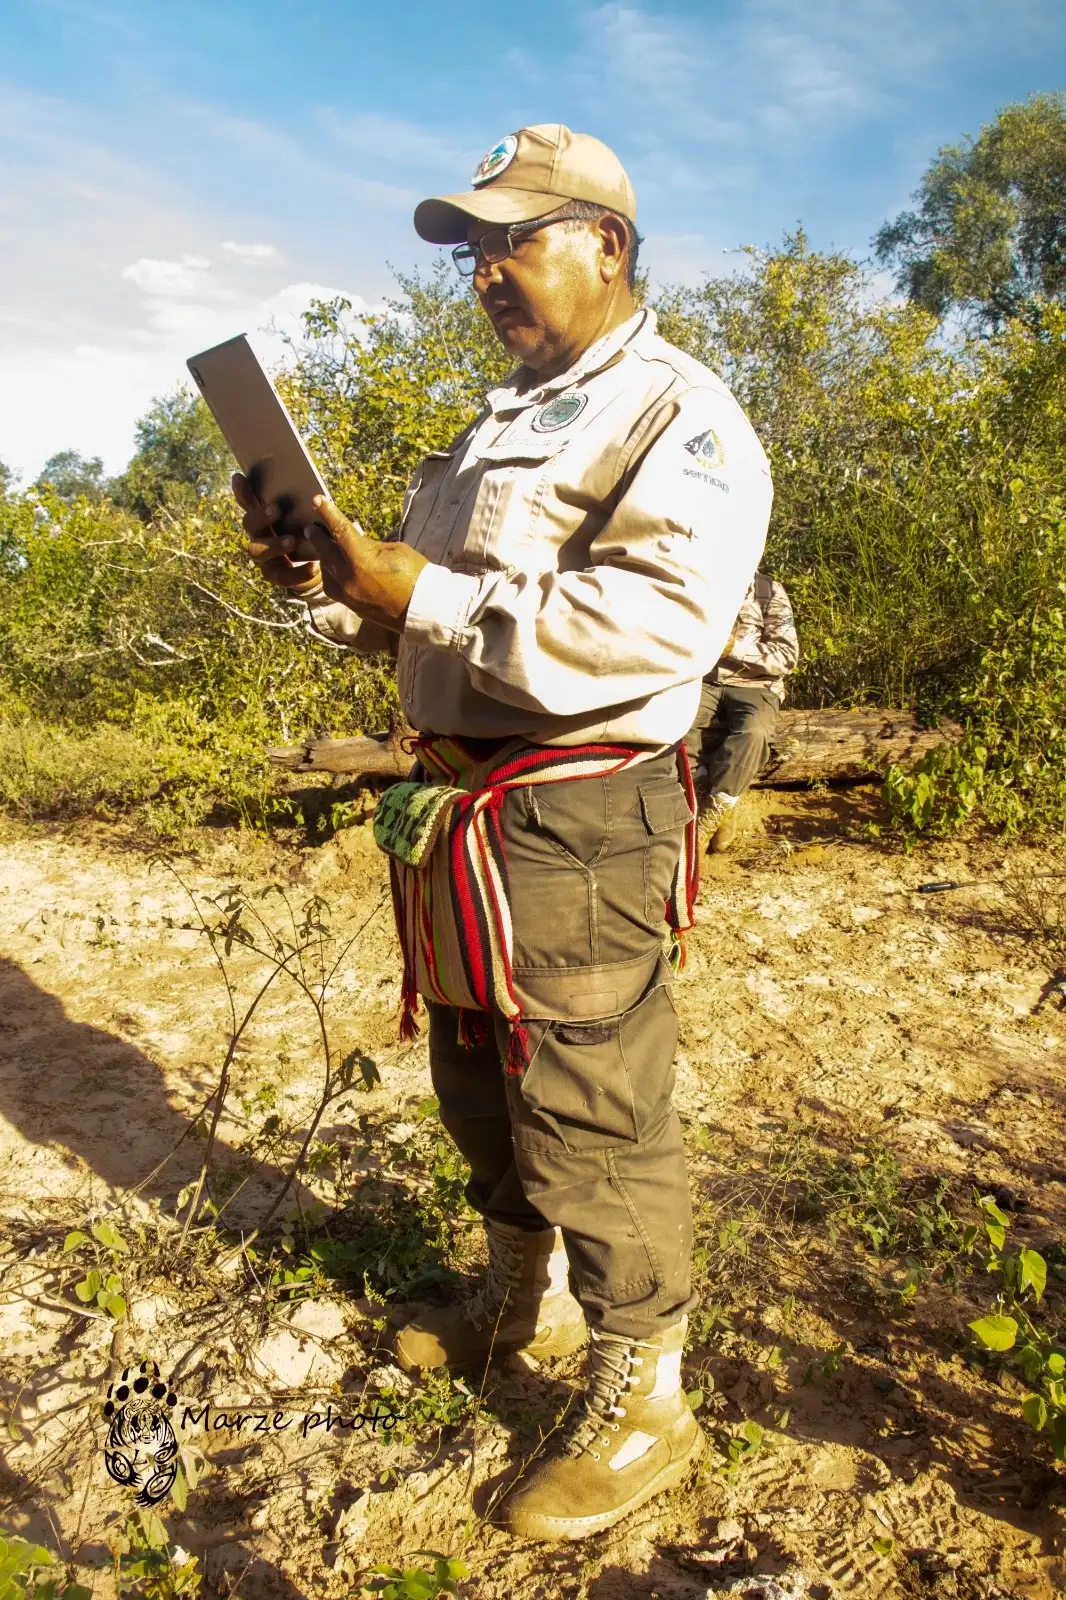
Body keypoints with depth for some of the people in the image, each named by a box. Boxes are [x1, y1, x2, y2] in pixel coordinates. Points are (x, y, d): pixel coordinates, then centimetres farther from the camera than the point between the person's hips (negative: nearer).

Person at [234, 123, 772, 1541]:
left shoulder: (679, 417, -8)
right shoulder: (499, 423, 20)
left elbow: (659, 620, -25)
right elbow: (425, 614, 22)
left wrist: (426, 593, -26)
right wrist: (331, 580, 2)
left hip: (577, 825, -9)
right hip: (459, 811, 9)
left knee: (591, 1120, 1)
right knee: (481, 1088, 21)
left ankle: (644, 1402, 22)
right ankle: (528, 1298, 45)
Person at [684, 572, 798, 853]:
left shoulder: (770, 592, 2)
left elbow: (787, 657, -5)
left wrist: (734, 647, -16)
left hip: (752, 686, -2)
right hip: (705, 682, 3)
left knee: (753, 733, -37)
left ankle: (714, 810, -22)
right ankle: (721, 811, -24)